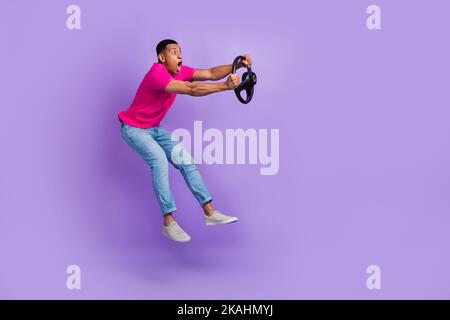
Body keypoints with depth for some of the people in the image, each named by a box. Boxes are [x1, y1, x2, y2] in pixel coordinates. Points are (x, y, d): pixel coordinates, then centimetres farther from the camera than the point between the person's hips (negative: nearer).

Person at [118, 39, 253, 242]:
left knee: (185, 160, -2)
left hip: (154, 129, 9)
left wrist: (238, 65, -25)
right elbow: (191, 89, -39)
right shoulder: (156, 74, -28)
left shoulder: (180, 71, -2)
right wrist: (226, 86, -44)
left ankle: (209, 212, 0)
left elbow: (211, 73, -10)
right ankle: (168, 222, -26)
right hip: (133, 128, -8)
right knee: (159, 160, -29)